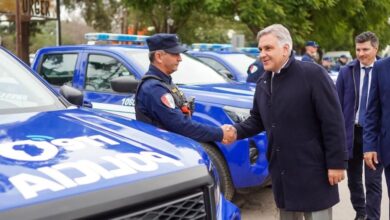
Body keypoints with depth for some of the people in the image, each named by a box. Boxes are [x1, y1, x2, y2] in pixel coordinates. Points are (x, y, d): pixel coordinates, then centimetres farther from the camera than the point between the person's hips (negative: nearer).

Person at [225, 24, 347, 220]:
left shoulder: (313, 74, -13)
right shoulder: (263, 83, 10)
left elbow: (333, 121, -15)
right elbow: (257, 120, 16)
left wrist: (336, 163, -16)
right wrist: (236, 131, -4)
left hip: (313, 172, -7)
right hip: (282, 172, 7)